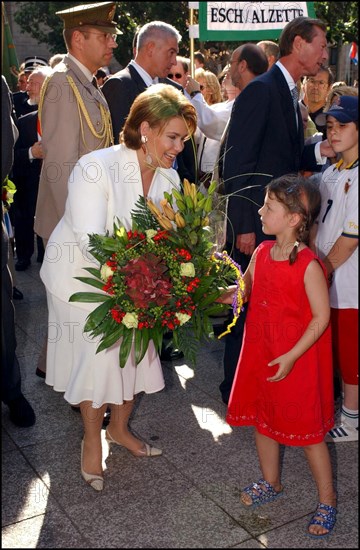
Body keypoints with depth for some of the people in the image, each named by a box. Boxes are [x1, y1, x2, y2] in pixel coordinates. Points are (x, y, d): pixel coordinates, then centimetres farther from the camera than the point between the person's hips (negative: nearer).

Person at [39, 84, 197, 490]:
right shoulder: (96, 168, -27)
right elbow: (90, 241, -32)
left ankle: (118, 428, 38)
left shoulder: (168, 178, -7)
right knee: (99, 356, -2)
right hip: (81, 276, -6)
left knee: (136, 350, 10)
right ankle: (91, 439, 26)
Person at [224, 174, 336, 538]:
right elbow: (244, 288, 14)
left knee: (307, 430, 5)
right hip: (261, 353, 7)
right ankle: (271, 483, 42)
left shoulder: (308, 265, -21)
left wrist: (292, 356, -20)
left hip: (297, 361, -7)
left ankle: (327, 501, 25)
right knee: (262, 419, 20)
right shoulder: (262, 252, -1)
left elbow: (321, 317, -18)